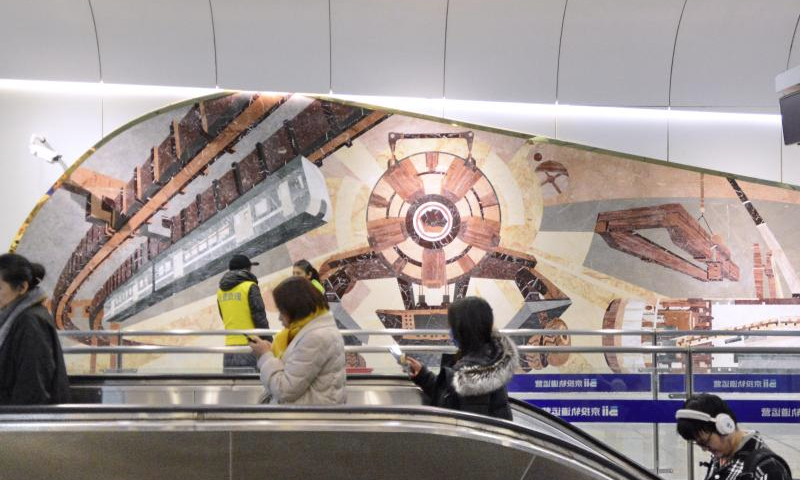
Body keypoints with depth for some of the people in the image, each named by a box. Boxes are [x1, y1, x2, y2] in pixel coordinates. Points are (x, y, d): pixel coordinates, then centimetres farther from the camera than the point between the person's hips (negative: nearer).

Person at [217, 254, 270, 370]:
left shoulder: (221, 291, 11)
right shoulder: (249, 287, -6)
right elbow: (260, 317, -7)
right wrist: (268, 342, -2)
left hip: (230, 344, 6)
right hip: (250, 344, -6)